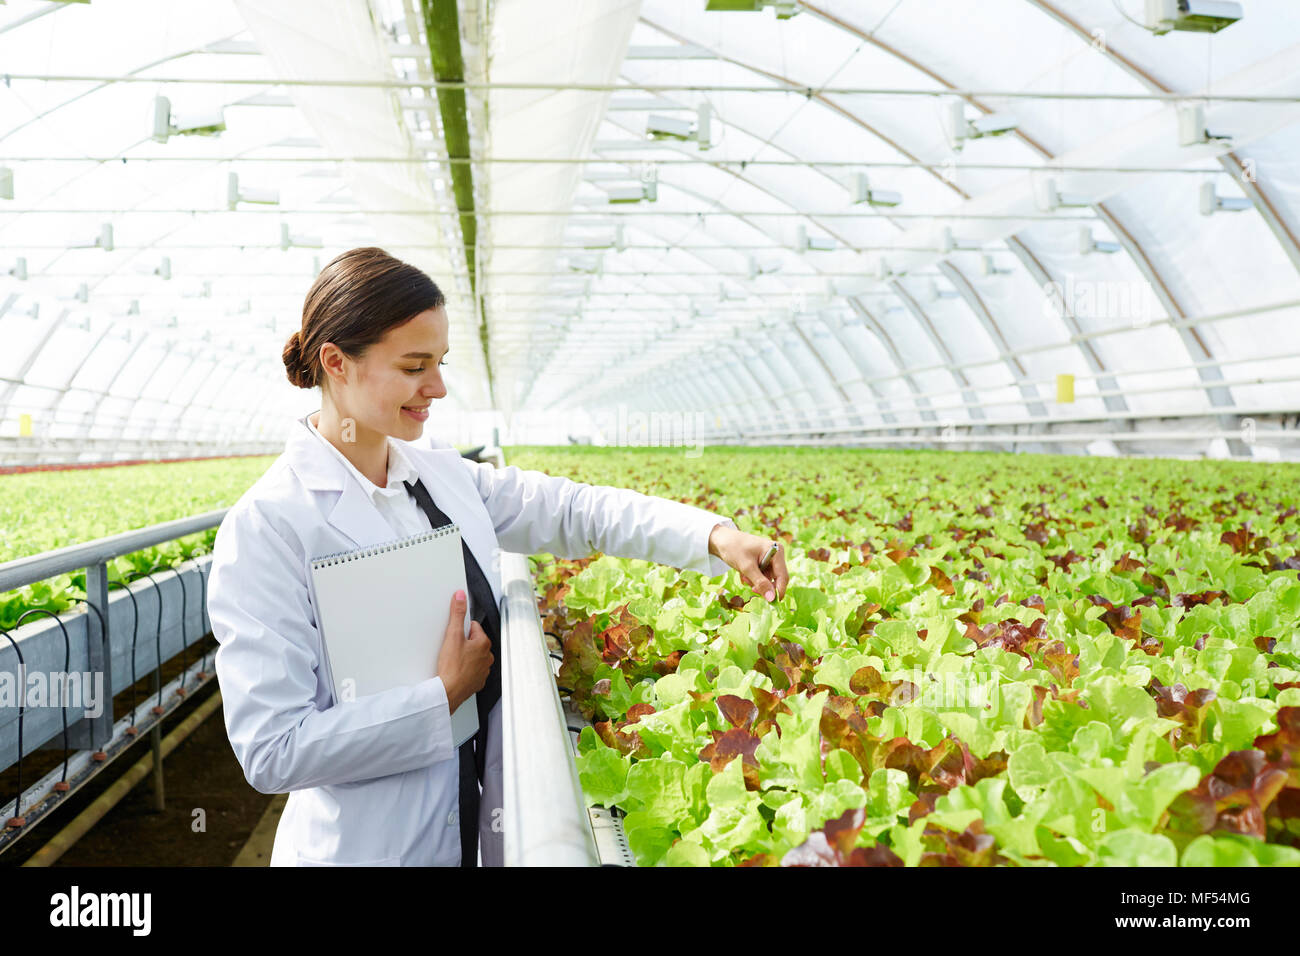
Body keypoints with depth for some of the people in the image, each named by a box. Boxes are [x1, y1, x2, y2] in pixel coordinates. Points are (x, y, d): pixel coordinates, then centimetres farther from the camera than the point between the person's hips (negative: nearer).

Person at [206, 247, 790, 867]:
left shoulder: (440, 472, 1)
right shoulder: (265, 529, -19)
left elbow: (569, 508, 7)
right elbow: (271, 751, -21)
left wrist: (715, 535, -4)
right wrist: (443, 697, -19)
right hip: (367, 843, -6)